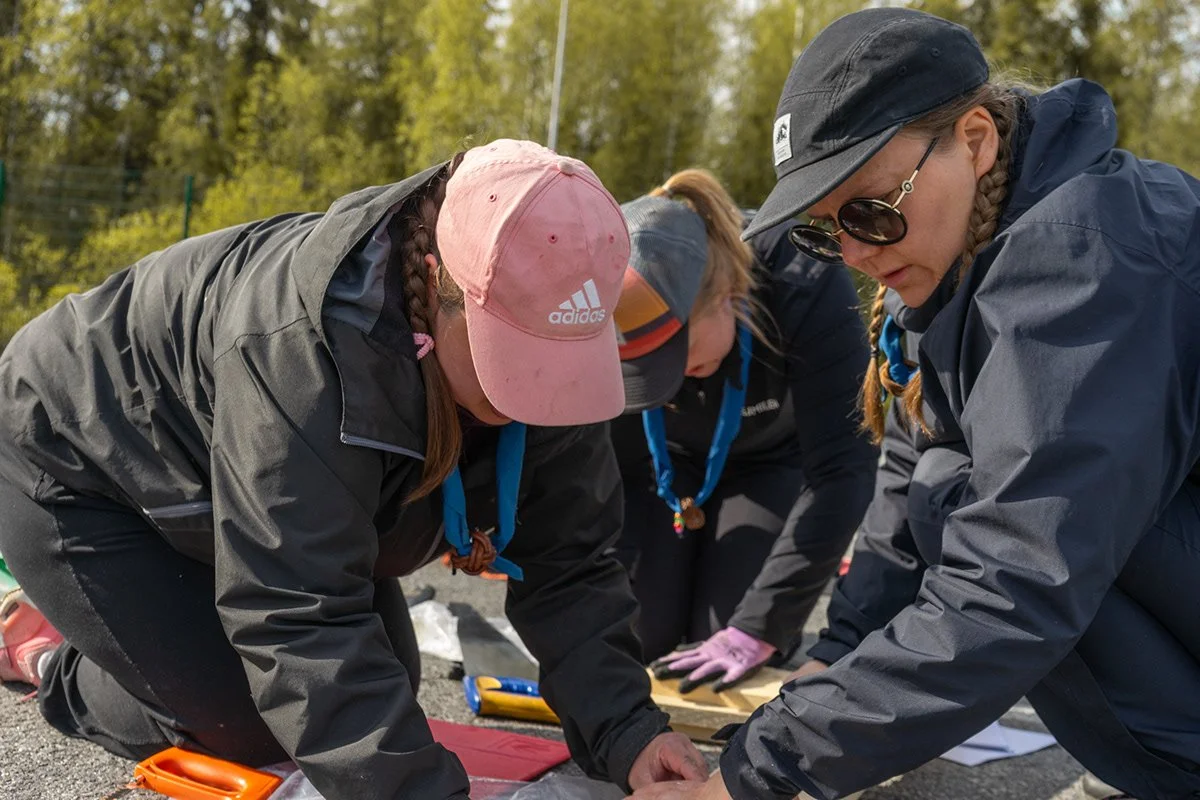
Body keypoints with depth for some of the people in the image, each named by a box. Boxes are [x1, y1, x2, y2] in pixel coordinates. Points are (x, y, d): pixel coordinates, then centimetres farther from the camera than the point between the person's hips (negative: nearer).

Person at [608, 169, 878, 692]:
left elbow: (841, 472, -34)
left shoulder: (807, 287, -37)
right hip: (662, 457, 2)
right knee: (634, 633, -14)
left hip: (779, 459, -1)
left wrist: (758, 629, -34)